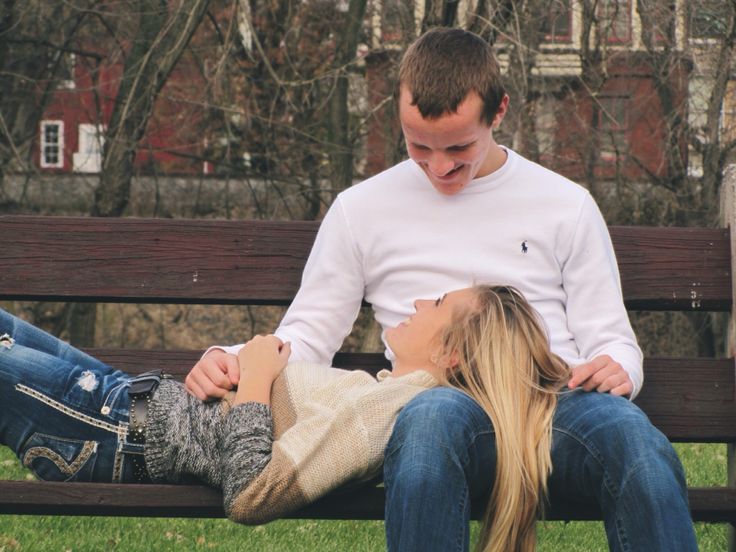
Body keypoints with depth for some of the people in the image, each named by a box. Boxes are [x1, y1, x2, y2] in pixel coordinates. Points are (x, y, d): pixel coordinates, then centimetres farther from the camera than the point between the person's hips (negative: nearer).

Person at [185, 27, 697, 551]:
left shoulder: (566, 205, 19)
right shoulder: (362, 208, 19)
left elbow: (610, 339, 19)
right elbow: (306, 337, 21)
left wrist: (617, 369, -6)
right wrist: (235, 359, -1)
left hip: (559, 404, 1)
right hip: (440, 401, 0)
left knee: (629, 432, -39)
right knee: (434, 414, -41)